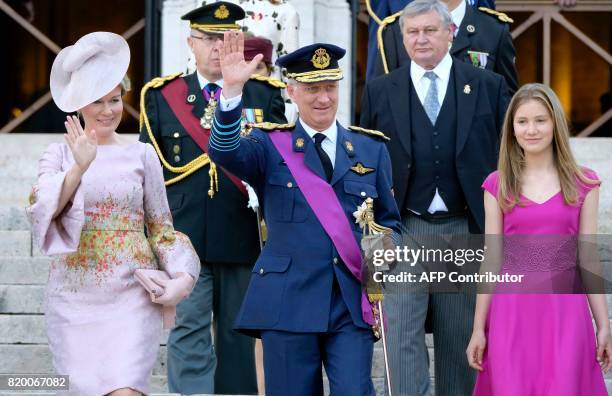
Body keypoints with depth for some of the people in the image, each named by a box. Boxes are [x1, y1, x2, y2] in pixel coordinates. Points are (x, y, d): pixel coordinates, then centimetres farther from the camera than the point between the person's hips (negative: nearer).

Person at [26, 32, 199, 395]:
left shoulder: (142, 155, 5)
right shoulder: (61, 153, 5)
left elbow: (162, 227, 8)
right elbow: (43, 209, -10)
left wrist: (184, 275, -7)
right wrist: (80, 166, -23)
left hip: (132, 293, -1)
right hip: (75, 294, 1)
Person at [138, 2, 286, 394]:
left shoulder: (265, 95, 9)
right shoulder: (162, 96, 9)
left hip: (243, 239, 1)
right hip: (184, 238, -1)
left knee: (238, 334, 8)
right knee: (189, 332, -7)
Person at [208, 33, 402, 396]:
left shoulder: (371, 149, 13)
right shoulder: (271, 146, 5)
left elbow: (389, 220, 18)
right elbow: (224, 151, -16)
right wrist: (233, 89, -30)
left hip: (353, 301, 1)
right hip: (288, 302, -1)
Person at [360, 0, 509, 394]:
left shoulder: (489, 86, 4)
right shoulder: (380, 91, 6)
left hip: (466, 228, 0)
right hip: (404, 230, 0)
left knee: (460, 338, 8)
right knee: (402, 333, -6)